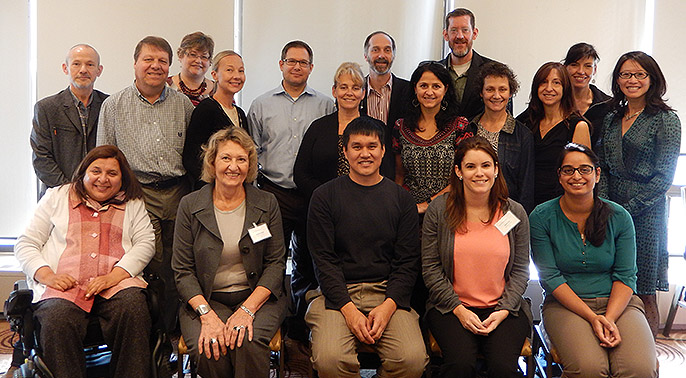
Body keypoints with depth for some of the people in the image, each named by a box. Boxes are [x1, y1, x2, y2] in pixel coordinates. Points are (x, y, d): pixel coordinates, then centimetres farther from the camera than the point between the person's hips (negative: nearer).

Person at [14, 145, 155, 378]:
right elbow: (26, 244, 15)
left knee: (133, 307, -33)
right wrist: (48, 276, -6)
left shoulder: (132, 203, 22)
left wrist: (113, 276, -11)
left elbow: (145, 243, 8)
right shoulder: (57, 197, 21)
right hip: (64, 286, 0)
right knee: (58, 319, -34)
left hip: (117, 283, 0)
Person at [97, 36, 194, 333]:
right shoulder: (114, 105, 8)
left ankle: (172, 330, 16)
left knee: (175, 271, 4)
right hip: (138, 196, -2)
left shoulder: (183, 104, 12)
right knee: (152, 271, -8)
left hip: (178, 194, 2)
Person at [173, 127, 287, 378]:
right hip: (205, 299, 0)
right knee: (209, 352, -28)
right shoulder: (190, 205, 2)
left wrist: (248, 309, -14)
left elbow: (276, 264, 0)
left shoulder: (267, 204, 3)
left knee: (248, 344, -31)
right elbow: (182, 270, -1)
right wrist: (207, 314, -16)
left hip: (257, 296, 0)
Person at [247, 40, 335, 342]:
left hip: (314, 196, 1)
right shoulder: (261, 106, 8)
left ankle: (299, 333, 21)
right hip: (274, 193, -1)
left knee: (307, 266, 9)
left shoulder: (325, 106, 8)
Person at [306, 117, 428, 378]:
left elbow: (408, 262, 5)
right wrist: (349, 309, -13)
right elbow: (323, 259, -1)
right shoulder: (325, 196, 5)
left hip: (388, 294, 1)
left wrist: (388, 306, -11)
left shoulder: (401, 199, 10)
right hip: (336, 293, -1)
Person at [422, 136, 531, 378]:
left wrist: (503, 311, -8)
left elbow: (520, 270, 6)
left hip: (504, 307, 1)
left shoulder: (515, 213, 5)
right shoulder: (439, 210, 0)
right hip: (451, 307, -1)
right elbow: (431, 268, -1)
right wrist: (458, 309, -10)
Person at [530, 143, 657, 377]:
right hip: (565, 305, -1)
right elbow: (550, 277, -6)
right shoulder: (541, 217, -1)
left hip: (618, 303, 2)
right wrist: (592, 318, -16)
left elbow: (625, 276, 1)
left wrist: (610, 318, -17)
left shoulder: (619, 217, 5)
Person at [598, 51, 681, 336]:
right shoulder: (611, 120, 13)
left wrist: (627, 209, -13)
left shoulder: (666, 120, -3)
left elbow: (663, 177, -9)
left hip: (645, 213, -5)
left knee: (643, 295, 2)